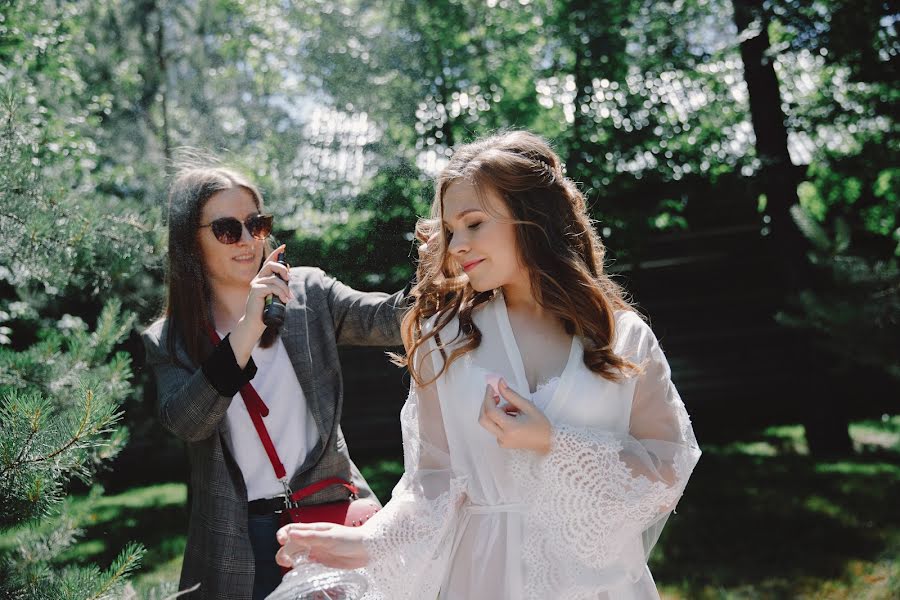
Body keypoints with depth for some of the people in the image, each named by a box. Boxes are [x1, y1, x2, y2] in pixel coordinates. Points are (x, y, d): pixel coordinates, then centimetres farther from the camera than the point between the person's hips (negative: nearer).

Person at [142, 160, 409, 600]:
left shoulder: (309, 294, 1)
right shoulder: (167, 342, 1)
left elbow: (386, 320, -13)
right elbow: (185, 423, -16)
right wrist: (246, 330, -26)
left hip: (328, 514, 1)